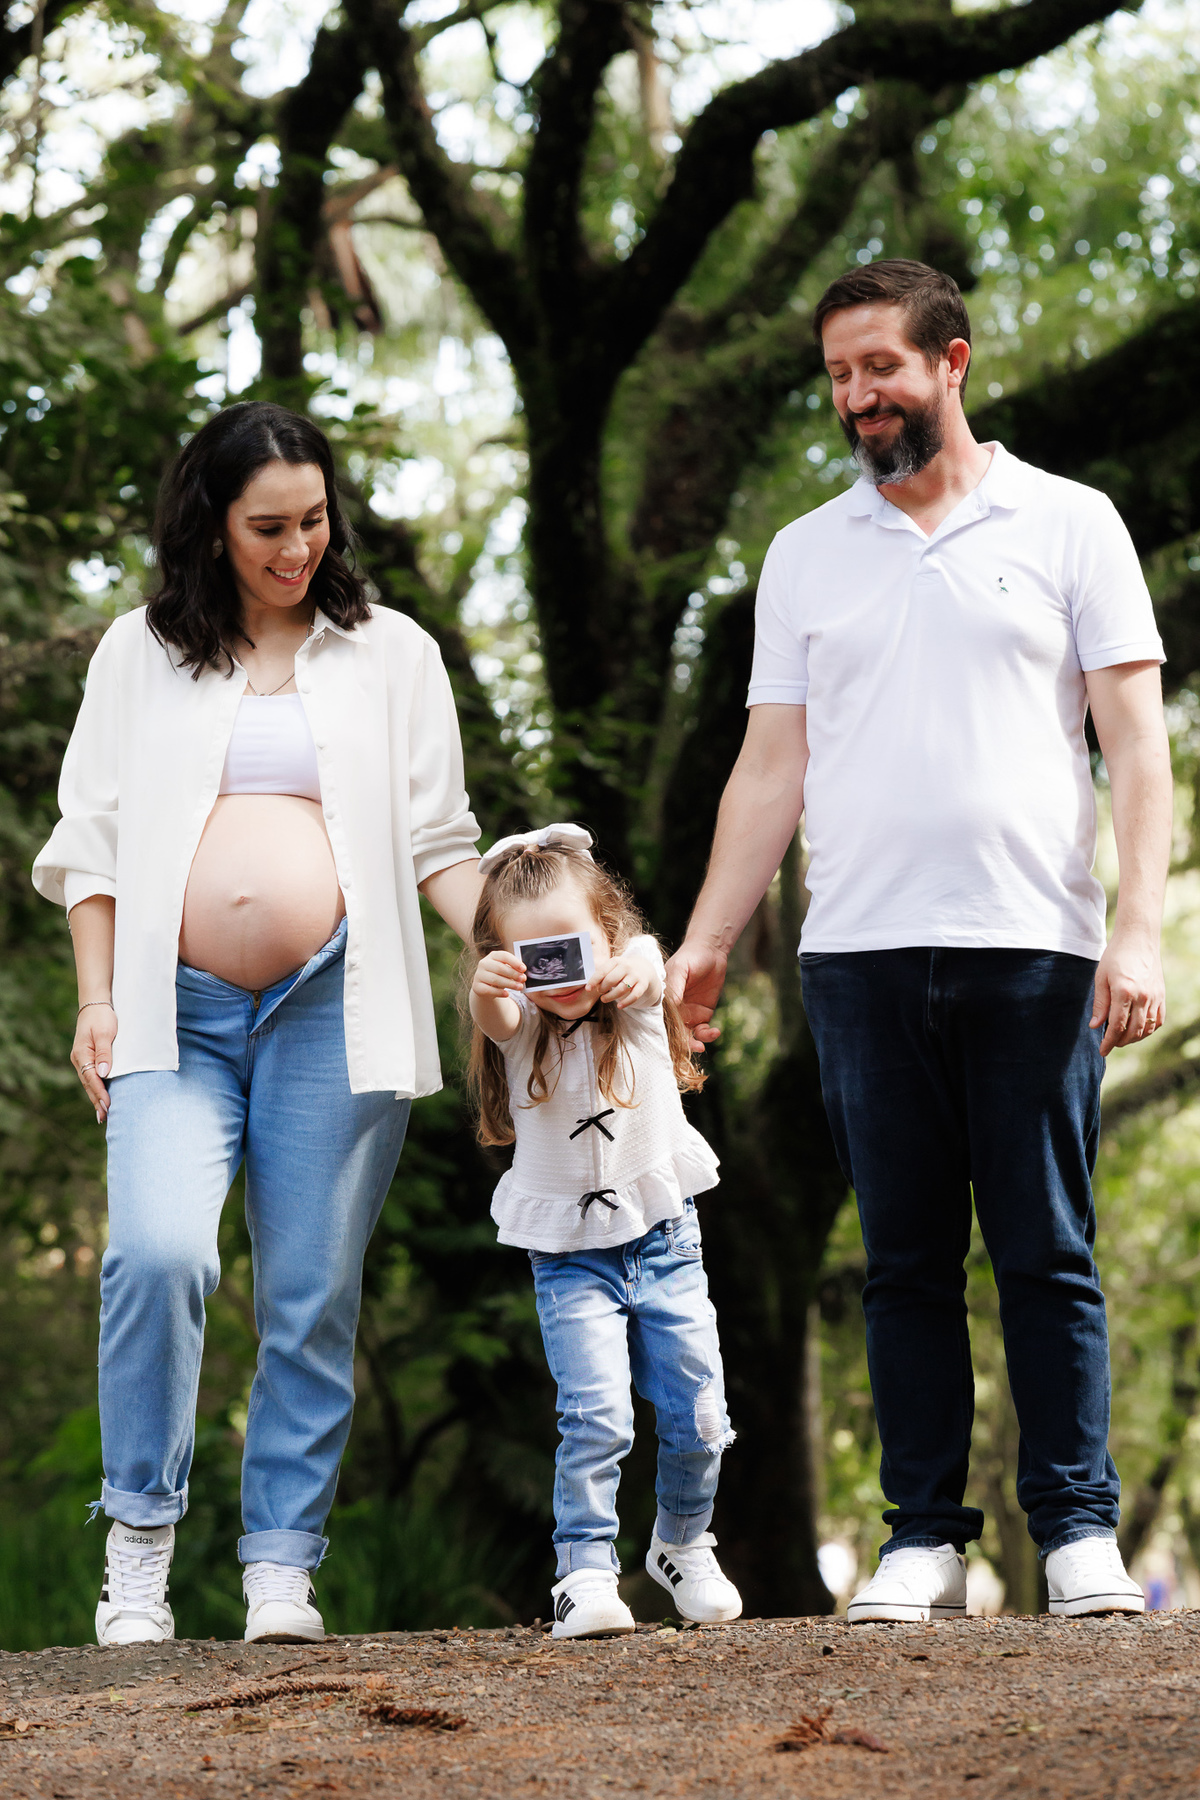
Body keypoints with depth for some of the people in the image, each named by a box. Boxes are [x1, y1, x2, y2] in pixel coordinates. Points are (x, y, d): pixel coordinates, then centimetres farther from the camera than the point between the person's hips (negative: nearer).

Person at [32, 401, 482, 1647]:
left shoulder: (390, 654, 13)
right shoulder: (139, 654, 14)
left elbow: (437, 839, 12)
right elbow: (90, 841, 14)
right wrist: (95, 1001, 3)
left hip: (332, 1013, 0)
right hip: (176, 1013, 0)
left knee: (311, 1299, -1)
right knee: (157, 1252, -21)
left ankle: (282, 1568, 8)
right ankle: (138, 1541, -8)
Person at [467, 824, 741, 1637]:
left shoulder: (635, 995, -6)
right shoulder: (524, 1020, -7)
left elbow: (646, 967, -31)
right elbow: (498, 1018, -32)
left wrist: (636, 972, -57)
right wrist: (489, 991, -57)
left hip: (664, 1233, 2)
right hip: (570, 1253, -2)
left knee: (698, 1413, 5)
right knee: (595, 1414, -18)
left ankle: (683, 1546, 30)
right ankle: (586, 1572, -9)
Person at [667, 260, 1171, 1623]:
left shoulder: (1067, 525, 7)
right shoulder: (805, 556, 16)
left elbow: (1135, 744, 2)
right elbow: (772, 767, 15)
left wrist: (1138, 930, -9)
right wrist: (704, 940, 5)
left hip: (1033, 948, -2)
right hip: (861, 953, 3)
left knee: (1048, 1254, -2)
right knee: (906, 1259, 4)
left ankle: (1078, 1532, 2)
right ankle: (924, 1538, 7)